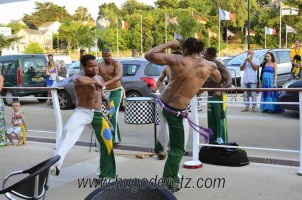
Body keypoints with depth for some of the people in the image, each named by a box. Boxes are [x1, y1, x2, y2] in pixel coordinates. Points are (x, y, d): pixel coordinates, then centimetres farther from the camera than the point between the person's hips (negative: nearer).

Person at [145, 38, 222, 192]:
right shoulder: (209, 66, -5)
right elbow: (218, 80, 18)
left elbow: (149, 55, 0)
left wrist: (168, 44, 8)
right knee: (177, 149, 9)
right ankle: (169, 183, 16)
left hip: (162, 103, 4)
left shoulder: (176, 60, -6)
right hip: (175, 111, -4)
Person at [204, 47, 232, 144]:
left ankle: (222, 142, 0)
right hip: (210, 96, 8)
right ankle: (212, 141, 19)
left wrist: (220, 90, -30)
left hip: (219, 96, -8)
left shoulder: (220, 66, -12)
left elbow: (229, 80, -18)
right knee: (211, 120, 11)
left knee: (220, 119, -6)